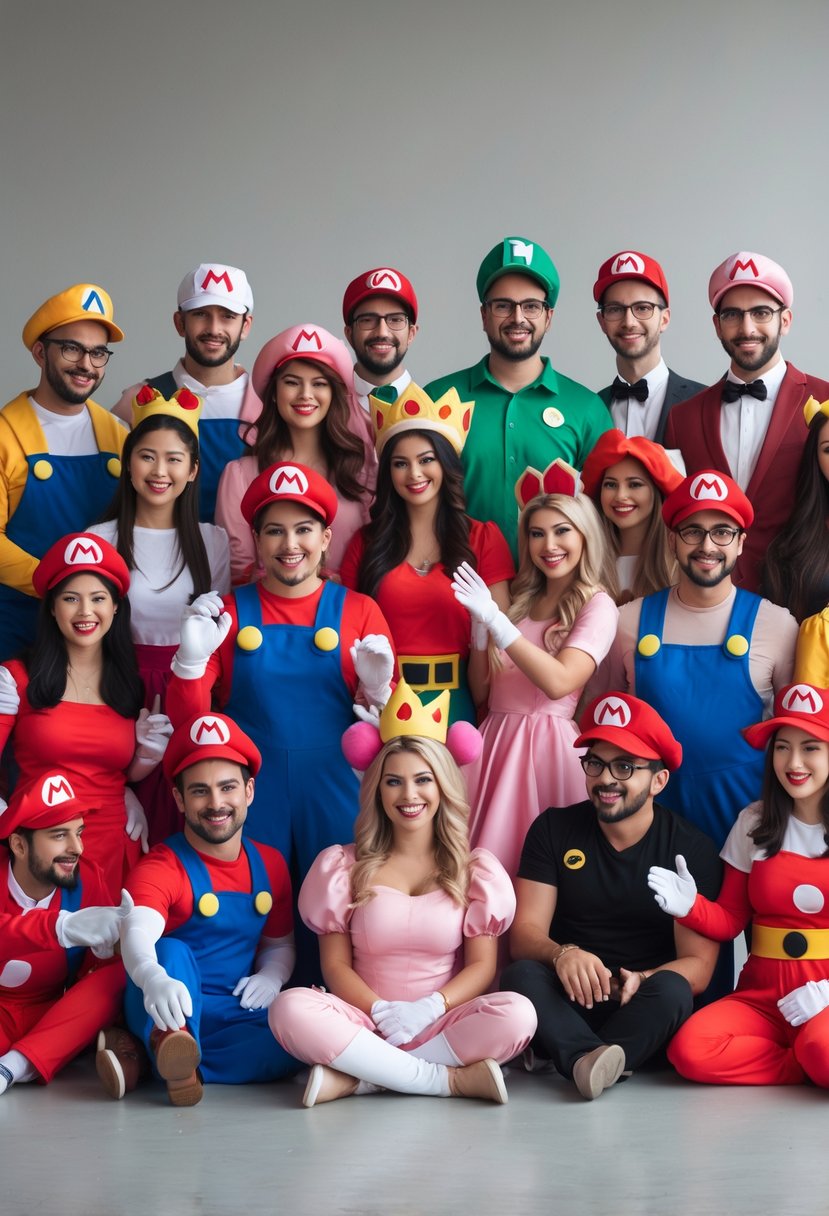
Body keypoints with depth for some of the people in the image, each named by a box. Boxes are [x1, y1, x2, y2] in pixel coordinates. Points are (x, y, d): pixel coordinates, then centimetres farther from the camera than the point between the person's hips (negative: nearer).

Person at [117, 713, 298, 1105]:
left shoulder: (270, 866, 8)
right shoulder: (160, 868, -8)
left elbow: (279, 944, 21)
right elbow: (137, 934, -28)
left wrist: (271, 976, -4)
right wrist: (154, 979, -52)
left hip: (238, 1012, 3)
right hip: (169, 1012, -3)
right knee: (172, 951, -33)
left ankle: (166, 1059, -27)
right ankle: (172, 1048, -59)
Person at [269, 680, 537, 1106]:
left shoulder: (475, 869, 9)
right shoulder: (343, 866, 10)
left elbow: (482, 966, 3)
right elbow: (336, 965, 5)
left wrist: (431, 1007, -17)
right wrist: (381, 1011, -15)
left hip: (442, 1026, 0)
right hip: (366, 1022, 0)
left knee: (516, 1014, -31)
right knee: (290, 1009, -31)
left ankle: (356, 1079, -25)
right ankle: (451, 1079, -26)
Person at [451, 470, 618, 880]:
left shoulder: (597, 606, -3)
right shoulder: (520, 600, 15)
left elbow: (559, 682, -19)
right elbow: (481, 692, 14)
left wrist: (494, 619, -17)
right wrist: (479, 627, -2)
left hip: (547, 742, -5)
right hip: (495, 738, 5)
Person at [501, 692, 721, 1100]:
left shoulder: (692, 848, -2)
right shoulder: (553, 829, 4)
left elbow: (697, 963, -8)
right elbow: (524, 932, -4)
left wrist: (642, 980, -30)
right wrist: (562, 955, -28)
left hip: (644, 1014, -1)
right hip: (568, 1004, 1)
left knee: (671, 989, -33)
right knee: (521, 976, -30)